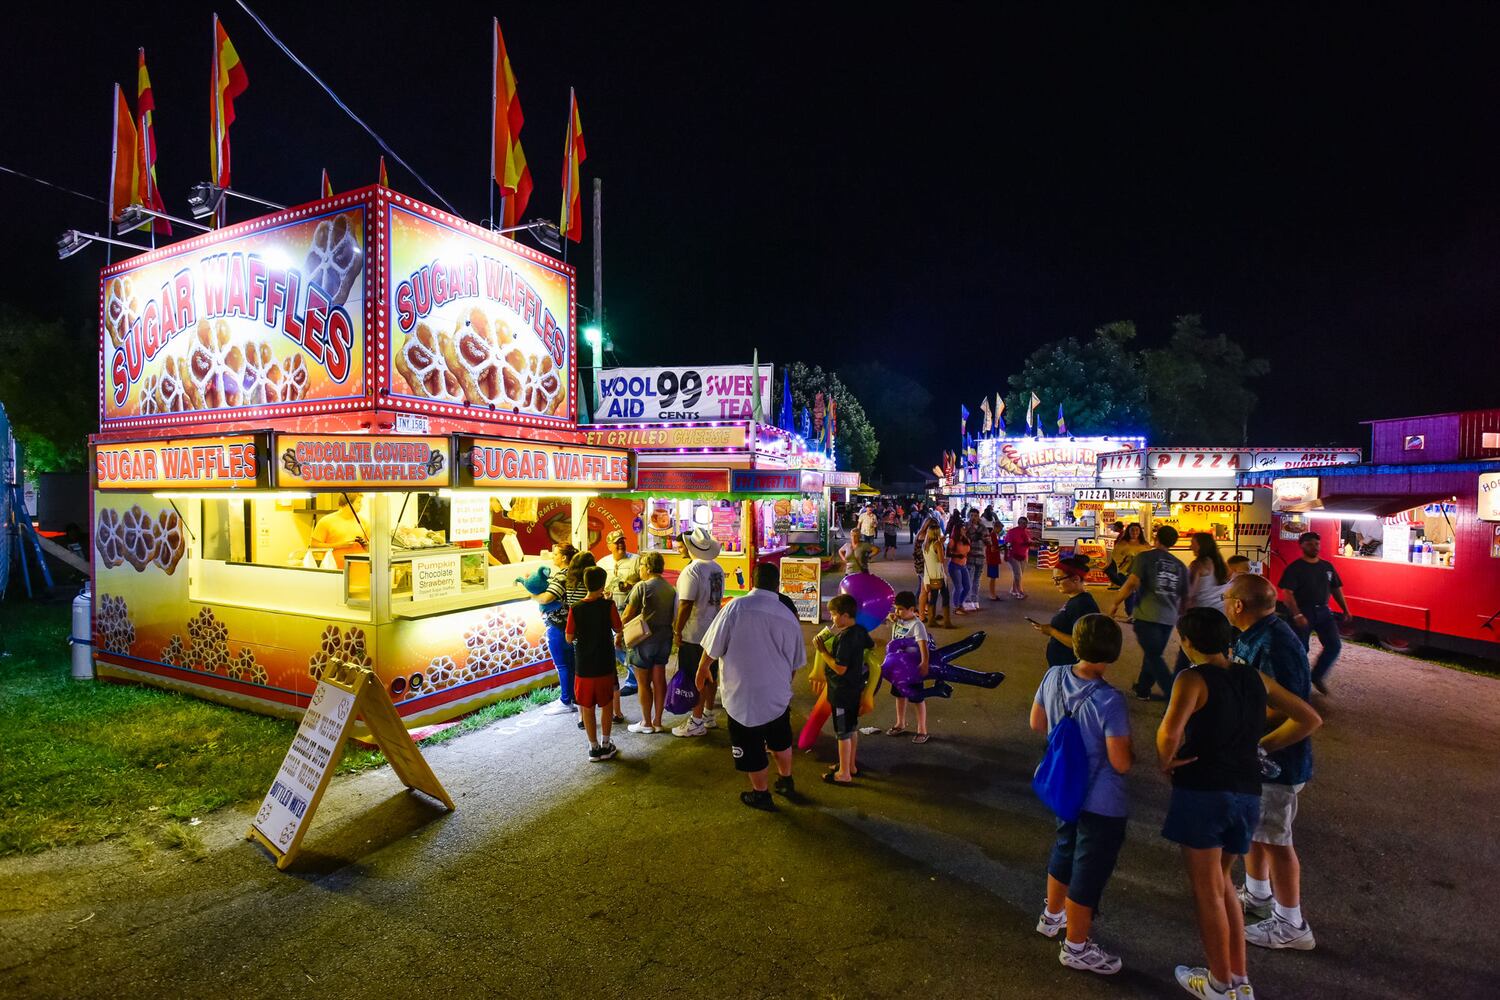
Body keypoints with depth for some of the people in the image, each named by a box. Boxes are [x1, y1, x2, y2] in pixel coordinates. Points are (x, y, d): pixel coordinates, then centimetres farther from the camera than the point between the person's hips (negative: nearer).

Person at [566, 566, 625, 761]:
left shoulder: (575, 608, -11)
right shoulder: (608, 605, -13)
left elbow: (569, 638, -5)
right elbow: (618, 630, -2)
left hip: (583, 666, 0)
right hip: (604, 665, 0)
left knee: (587, 708, 12)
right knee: (606, 704, 17)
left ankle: (594, 748, 19)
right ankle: (605, 745, 22)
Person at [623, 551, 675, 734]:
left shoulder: (642, 587, -15)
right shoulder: (670, 588, 3)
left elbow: (627, 616, -13)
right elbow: (672, 615, 7)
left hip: (644, 639, -6)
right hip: (664, 639, 6)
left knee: (643, 682, 7)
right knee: (659, 679, 12)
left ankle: (646, 723, 16)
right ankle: (657, 722, 20)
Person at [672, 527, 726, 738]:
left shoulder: (692, 571, -21)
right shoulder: (717, 568, 5)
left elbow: (685, 604, -23)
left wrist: (677, 631, -14)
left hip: (694, 634, -8)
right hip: (713, 630, 8)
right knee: (710, 675, 17)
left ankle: (696, 723, 10)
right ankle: (708, 714, 30)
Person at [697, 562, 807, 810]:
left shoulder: (736, 607, -19)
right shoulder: (788, 617, -5)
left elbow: (713, 647, -14)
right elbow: (795, 663, 7)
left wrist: (703, 668, 6)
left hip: (743, 694, -4)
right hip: (778, 694, 4)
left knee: (751, 748, 16)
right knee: (780, 741, 27)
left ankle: (761, 794, 32)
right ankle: (786, 782, 45)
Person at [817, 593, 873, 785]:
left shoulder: (844, 638, -27)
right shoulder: (860, 630, 0)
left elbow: (840, 668, -28)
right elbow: (871, 645, 20)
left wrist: (823, 651, -21)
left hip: (842, 692, -9)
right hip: (855, 688, 9)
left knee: (843, 733, 4)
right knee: (852, 728, 20)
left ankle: (844, 774, 15)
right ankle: (851, 765, 35)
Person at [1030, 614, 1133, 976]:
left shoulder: (1053, 676, -11)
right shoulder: (1109, 701, -30)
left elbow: (1037, 723, 2)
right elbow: (1121, 763, -24)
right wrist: (1132, 750, -2)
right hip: (1101, 803, -6)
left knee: (1065, 849, 28)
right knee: (1090, 868, 12)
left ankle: (1052, 915, 49)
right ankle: (1076, 947, 31)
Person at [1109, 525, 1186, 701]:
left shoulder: (1145, 557, -3)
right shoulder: (1180, 565, 11)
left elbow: (1131, 584, -14)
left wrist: (1115, 603, -3)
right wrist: (1178, 614, 32)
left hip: (1147, 615, -5)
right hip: (1168, 618, 5)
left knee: (1154, 657, -1)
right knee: (1153, 653, 20)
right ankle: (1143, 689, 33)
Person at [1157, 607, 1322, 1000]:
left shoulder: (1194, 679, -13)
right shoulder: (1255, 678, 7)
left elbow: (1170, 731, -29)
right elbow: (1309, 719, 15)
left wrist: (1165, 761, -9)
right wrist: (1260, 746, 16)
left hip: (1202, 791, -7)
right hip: (1247, 794, 7)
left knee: (1207, 890, 11)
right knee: (1220, 881, 24)